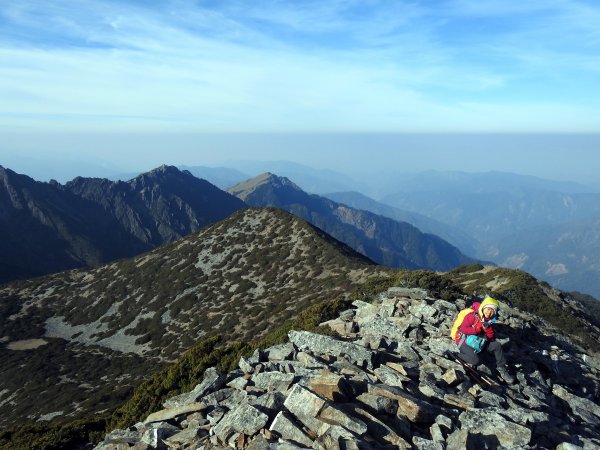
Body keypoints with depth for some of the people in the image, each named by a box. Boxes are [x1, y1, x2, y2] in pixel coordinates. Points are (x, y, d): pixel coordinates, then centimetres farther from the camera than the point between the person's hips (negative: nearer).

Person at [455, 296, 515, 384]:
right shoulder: (472, 316, -19)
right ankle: (459, 355, 0)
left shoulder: (489, 321, 3)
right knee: (475, 360, -29)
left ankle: (502, 369, 6)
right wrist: (477, 329, -31)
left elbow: (492, 338, -2)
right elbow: (463, 329, -25)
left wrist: (488, 329, -22)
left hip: (478, 343, 7)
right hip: (465, 342, -7)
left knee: (497, 345, -6)